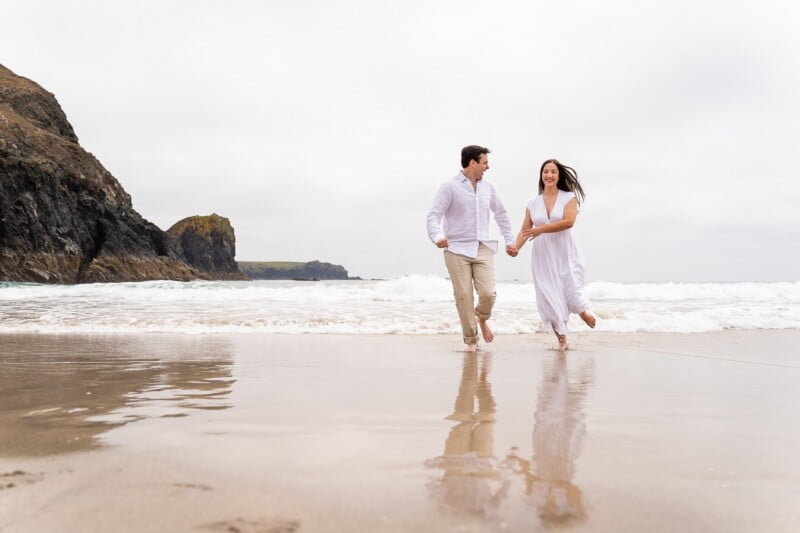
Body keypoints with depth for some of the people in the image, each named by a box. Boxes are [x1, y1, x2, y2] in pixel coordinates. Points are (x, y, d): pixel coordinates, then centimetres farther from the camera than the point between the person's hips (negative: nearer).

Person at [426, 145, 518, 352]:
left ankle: (482, 319, 23)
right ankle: (471, 340, 11)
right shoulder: (450, 187, -3)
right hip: (457, 250, -3)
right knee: (464, 297, -4)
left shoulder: (487, 187, 13)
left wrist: (510, 240, 22)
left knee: (488, 293, -10)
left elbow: (501, 214, 25)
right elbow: (433, 215, -9)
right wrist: (437, 237, -28)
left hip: (483, 249, 4)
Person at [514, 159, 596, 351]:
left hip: (565, 253, -2)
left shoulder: (569, 197, 1)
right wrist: (515, 247, -12)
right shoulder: (533, 203, 9)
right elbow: (525, 231, 6)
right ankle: (562, 339, 9)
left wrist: (541, 229, -19)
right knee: (549, 297, -1)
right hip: (542, 255, 2)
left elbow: (568, 221, -15)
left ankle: (582, 310, 28)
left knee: (571, 291, -7)